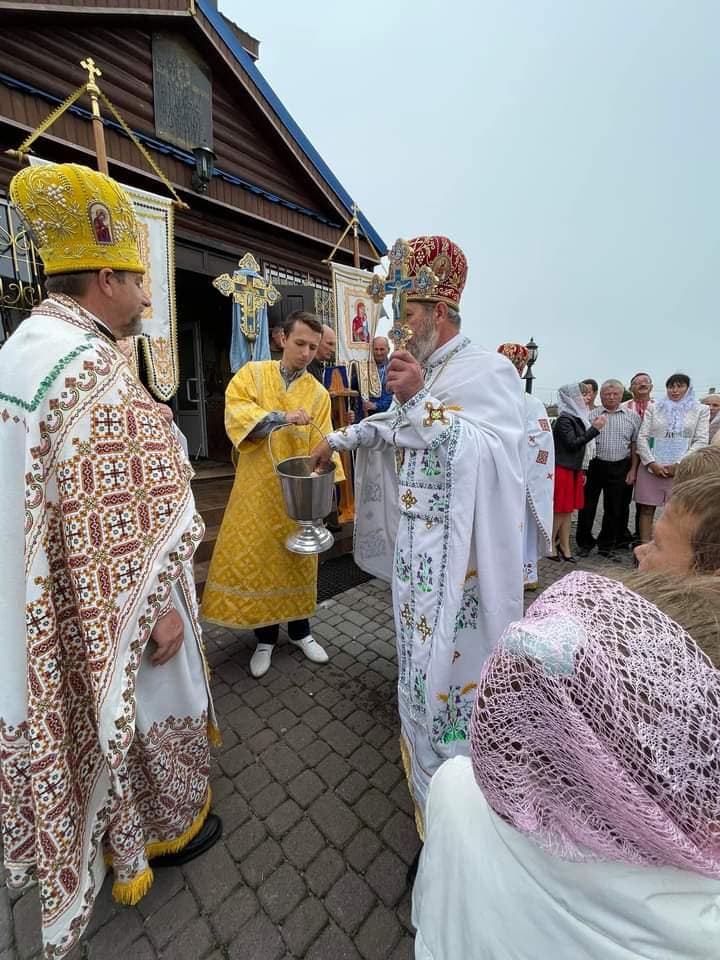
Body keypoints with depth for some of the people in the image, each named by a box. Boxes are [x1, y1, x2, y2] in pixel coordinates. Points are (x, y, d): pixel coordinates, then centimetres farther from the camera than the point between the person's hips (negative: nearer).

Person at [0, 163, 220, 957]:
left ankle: (108, 835, 51)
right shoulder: (94, 368, -23)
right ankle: (163, 830, 42)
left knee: (87, 706, 26)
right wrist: (158, 611, -19)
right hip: (109, 604, -9)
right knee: (139, 709, 14)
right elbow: (120, 518, -27)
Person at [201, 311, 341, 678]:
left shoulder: (318, 394, 4)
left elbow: (321, 445, -2)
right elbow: (235, 411, -13)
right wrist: (283, 417, -25)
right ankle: (266, 637, 26)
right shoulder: (253, 373, 3)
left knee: (296, 560, 10)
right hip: (257, 490, 0)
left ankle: (300, 630, 31)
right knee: (254, 559, 5)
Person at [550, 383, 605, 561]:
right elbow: (572, 443, -19)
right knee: (559, 510, -2)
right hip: (562, 469, -8)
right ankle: (550, 545, 11)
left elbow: (580, 446, 17)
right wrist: (594, 429, -19)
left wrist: (581, 471, 17)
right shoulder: (564, 419, -12)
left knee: (568, 510, 12)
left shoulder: (578, 417, 13)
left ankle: (564, 546, 20)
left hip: (574, 469, 8)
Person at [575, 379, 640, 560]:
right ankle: (584, 543, 18)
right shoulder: (591, 415, 1)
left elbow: (635, 444, 9)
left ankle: (606, 546, 22)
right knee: (587, 506, 3)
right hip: (594, 465, -2)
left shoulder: (632, 416, 8)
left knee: (614, 508, 9)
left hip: (620, 468, 2)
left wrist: (633, 469, 5)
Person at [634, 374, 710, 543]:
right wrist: (652, 463, -9)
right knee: (646, 509, 2)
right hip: (650, 467, 1)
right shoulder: (654, 408, 9)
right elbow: (642, 437, 3)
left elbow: (701, 441, 1)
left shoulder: (701, 410, 8)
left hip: (682, 470, 0)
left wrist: (679, 464, -10)